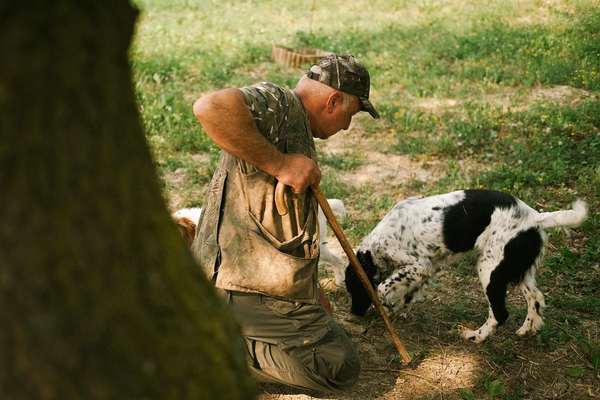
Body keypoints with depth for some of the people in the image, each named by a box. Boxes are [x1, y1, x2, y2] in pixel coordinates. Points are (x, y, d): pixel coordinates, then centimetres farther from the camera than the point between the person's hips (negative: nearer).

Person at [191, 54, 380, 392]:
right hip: (251, 295, -10)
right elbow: (211, 108, -36)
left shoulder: (298, 132, 20)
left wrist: (309, 288, 29)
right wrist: (278, 162, -28)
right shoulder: (278, 104, -12)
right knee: (341, 368, -4)